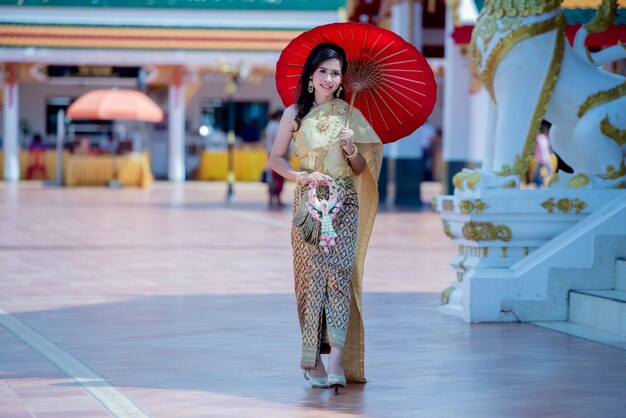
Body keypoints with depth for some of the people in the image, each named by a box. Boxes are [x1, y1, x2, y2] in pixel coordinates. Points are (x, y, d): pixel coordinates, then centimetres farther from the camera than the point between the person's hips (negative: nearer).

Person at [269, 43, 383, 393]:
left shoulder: (350, 114, 8)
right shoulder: (295, 114, 6)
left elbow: (361, 169, 11)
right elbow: (276, 158, 10)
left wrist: (351, 149, -10)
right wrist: (301, 176, -7)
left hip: (344, 204, 0)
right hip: (309, 203, 0)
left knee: (339, 275, -12)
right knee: (311, 276, -2)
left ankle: (336, 363, -20)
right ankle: (313, 361, 6)